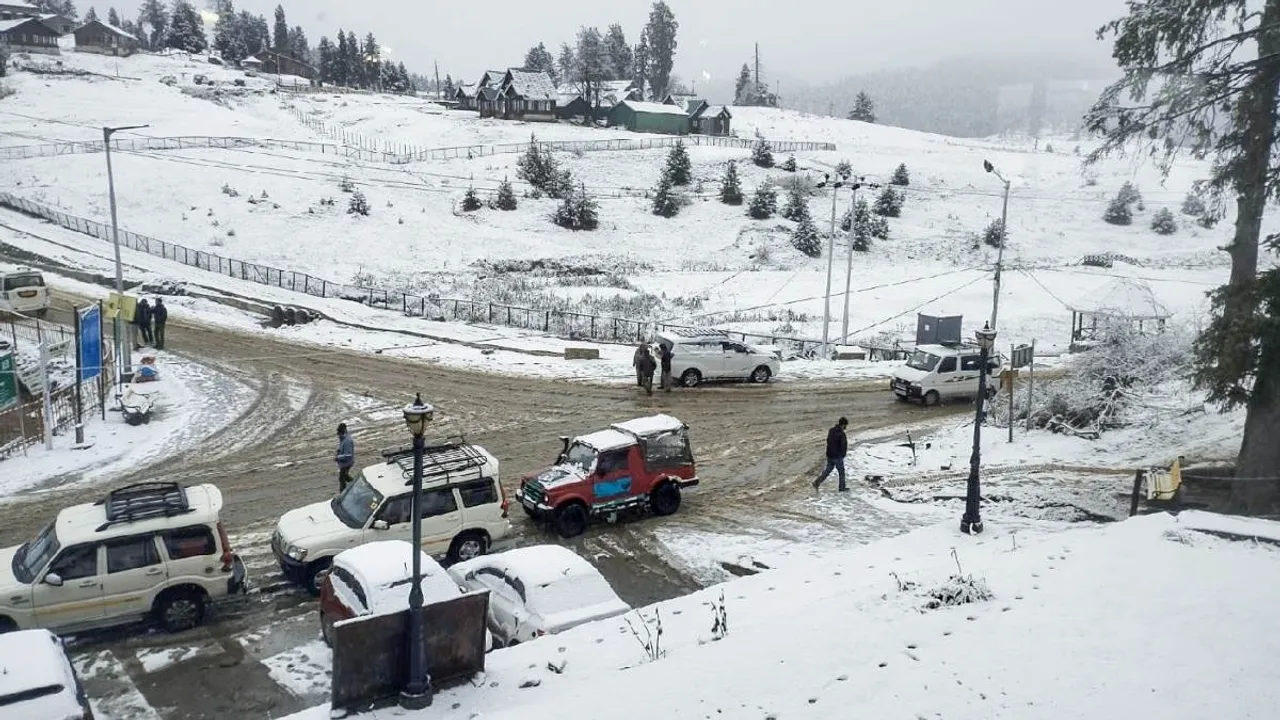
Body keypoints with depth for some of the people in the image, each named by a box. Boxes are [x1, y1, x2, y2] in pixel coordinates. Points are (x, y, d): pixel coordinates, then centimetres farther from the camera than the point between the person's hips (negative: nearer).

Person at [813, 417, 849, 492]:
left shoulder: (831, 430, 1)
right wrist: (843, 454, -1)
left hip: (829, 455, 7)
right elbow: (844, 446, -20)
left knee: (827, 470, 18)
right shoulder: (841, 434, -24)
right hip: (837, 456, -7)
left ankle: (816, 482, 11)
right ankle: (842, 487, 26)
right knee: (841, 471, 13)